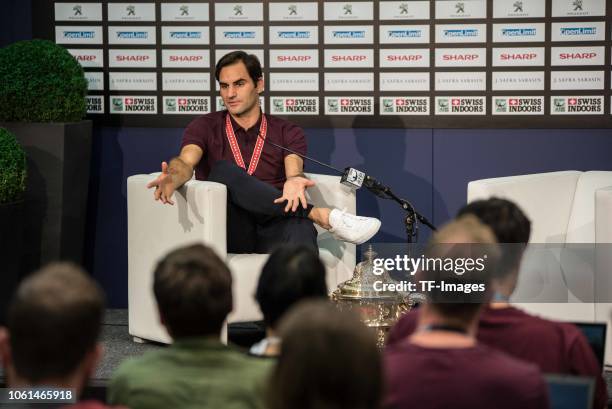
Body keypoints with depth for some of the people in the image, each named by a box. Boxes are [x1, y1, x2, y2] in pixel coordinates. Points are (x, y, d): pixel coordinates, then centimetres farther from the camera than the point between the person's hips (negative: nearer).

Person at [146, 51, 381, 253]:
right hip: (228, 230, 0)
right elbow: (186, 161, -5)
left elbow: (294, 170, -3)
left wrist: (295, 181, -31)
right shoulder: (205, 128, 15)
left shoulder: (287, 134, 17)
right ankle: (321, 215, -29)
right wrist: (173, 178, -32)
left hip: (273, 229, 0)